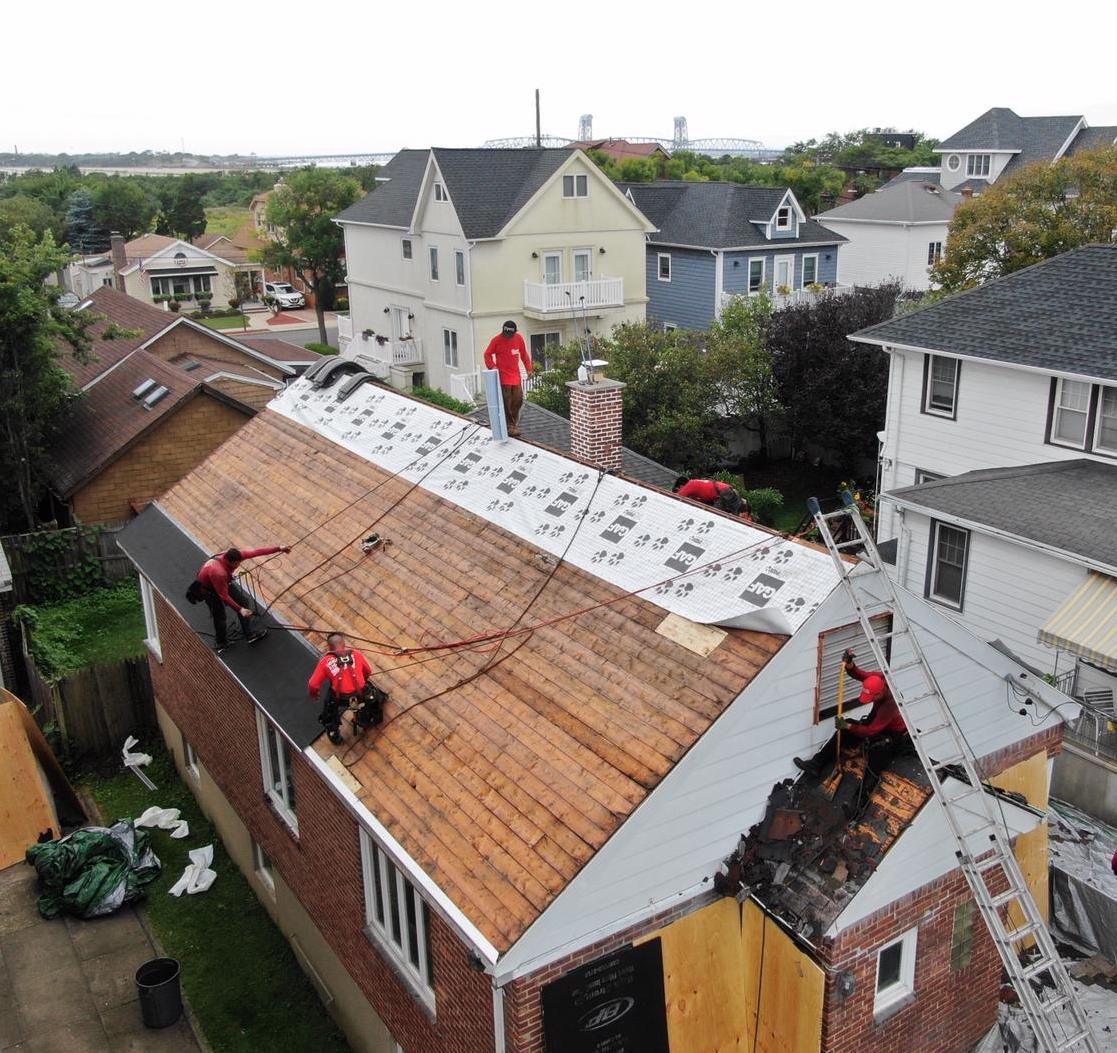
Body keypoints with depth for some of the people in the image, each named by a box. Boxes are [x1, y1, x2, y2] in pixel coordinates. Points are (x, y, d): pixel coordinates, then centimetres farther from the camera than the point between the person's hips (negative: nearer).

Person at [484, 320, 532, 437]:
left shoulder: (519, 338, 3)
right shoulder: (496, 340, -9)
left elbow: (524, 354, 13)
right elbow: (487, 354, -1)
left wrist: (528, 368, 8)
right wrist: (492, 366, -17)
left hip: (516, 375, 5)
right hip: (503, 376, -5)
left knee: (518, 399, 9)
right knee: (506, 402, -6)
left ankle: (514, 421, 27)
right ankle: (510, 425, 2)